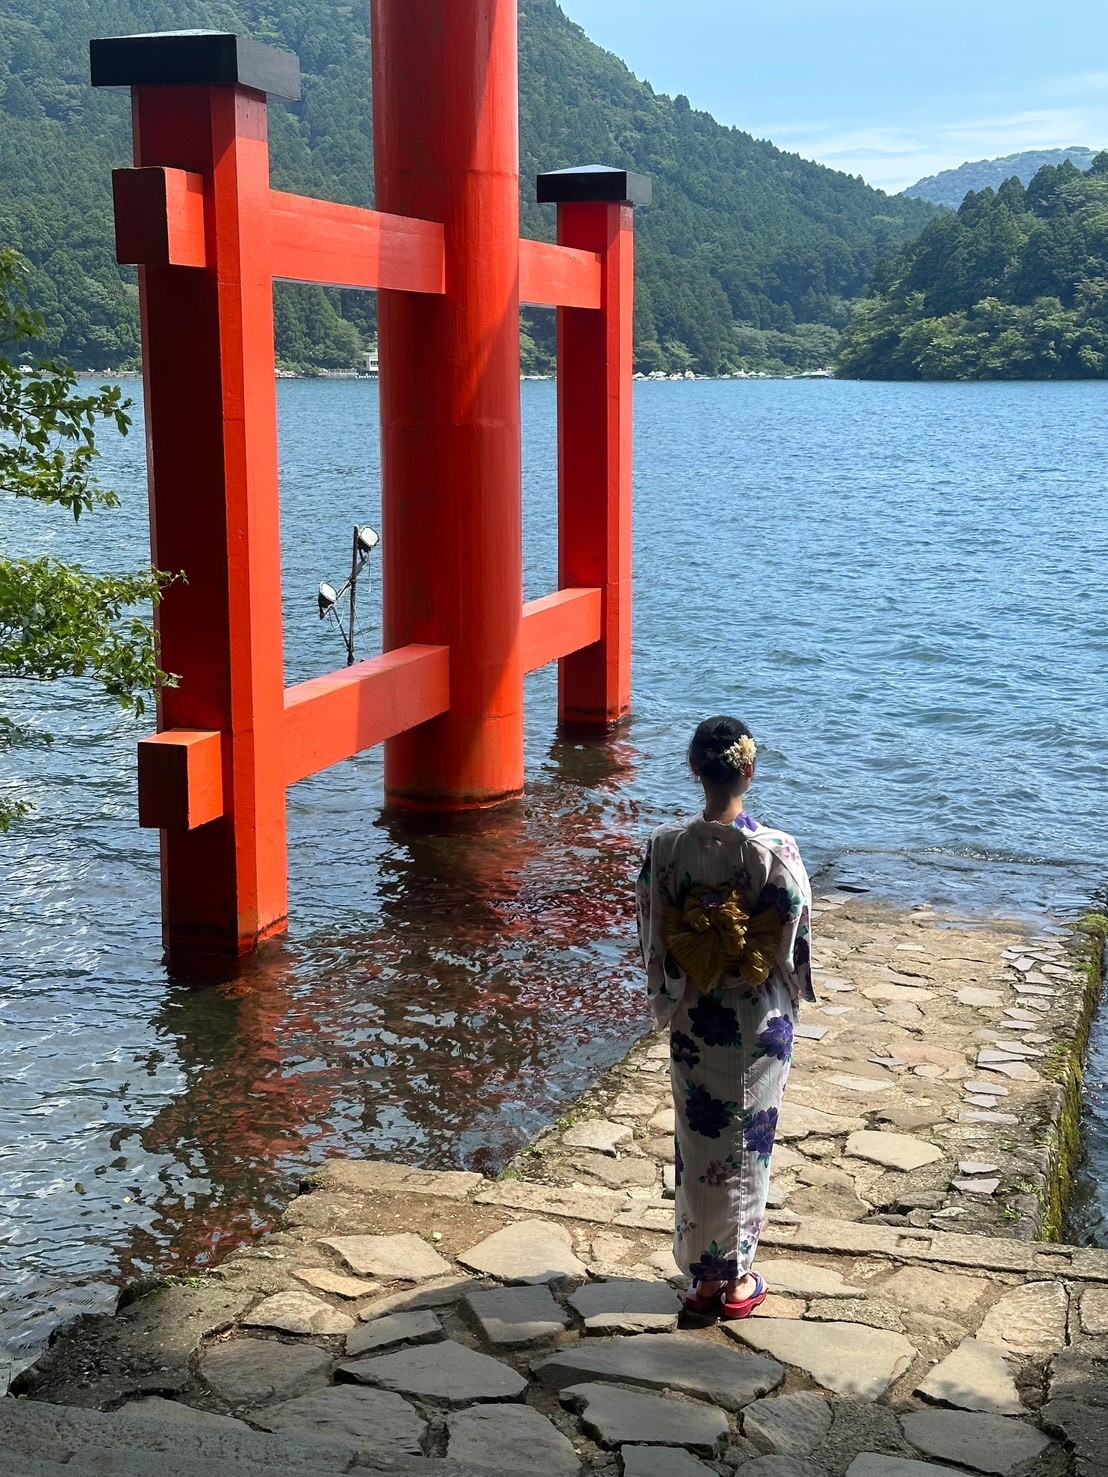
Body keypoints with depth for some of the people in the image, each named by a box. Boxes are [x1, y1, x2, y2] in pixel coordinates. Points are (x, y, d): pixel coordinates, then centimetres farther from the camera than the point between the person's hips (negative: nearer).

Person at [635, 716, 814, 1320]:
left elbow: (652, 936, -5)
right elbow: (792, 942, -10)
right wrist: (793, 997, 9)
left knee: (698, 1142, 15)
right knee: (747, 1143, 13)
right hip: (760, 1019, -1)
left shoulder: (665, 845, -13)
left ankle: (703, 1273, 25)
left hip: (692, 1016, 1)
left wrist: (666, 1003, 9)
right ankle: (737, 1277, 23)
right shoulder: (776, 851, -18)